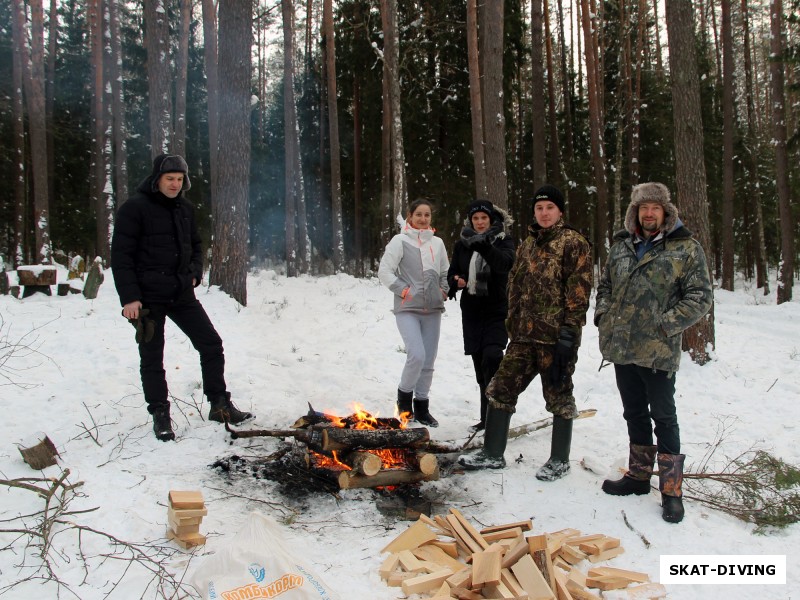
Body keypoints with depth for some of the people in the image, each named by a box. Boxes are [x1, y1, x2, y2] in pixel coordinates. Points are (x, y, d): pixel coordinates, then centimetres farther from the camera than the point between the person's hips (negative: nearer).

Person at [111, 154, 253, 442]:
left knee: (211, 344, 3)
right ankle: (160, 415, 19)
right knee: (152, 359, 5)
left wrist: (195, 273, 4)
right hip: (148, 298, -5)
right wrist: (129, 298, -18)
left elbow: (195, 247, 23)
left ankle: (220, 405, 14)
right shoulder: (134, 208, -9)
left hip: (182, 295, 6)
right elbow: (121, 256, -12)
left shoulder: (184, 209, 10)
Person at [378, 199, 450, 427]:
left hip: (433, 310, 5)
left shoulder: (437, 243, 10)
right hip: (407, 309, -5)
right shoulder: (400, 241, -3)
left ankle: (421, 406, 22)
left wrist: (443, 291, 5)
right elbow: (384, 271, -6)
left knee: (428, 361, 8)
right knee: (416, 355, -19)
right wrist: (404, 290, -11)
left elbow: (446, 273, 20)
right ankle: (404, 395, 7)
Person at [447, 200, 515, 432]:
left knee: (491, 357, -23)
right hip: (471, 312, 4)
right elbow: (452, 273, 12)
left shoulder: (503, 241, -5)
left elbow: (506, 262, -26)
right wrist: (455, 281, -12)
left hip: (497, 311, -4)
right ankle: (487, 417, 21)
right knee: (480, 364, 9)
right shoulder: (462, 244, 5)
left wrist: (485, 247, -44)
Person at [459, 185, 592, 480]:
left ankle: (559, 460, 20)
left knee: (558, 396, 6)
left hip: (556, 335, -7)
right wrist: (514, 326, 12)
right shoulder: (527, 246, 16)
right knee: (501, 389, 6)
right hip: (525, 335, 7)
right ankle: (492, 453, 18)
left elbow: (579, 290, -12)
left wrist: (568, 333, -18)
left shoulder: (573, 243, -5)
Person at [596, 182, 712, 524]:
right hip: (620, 346, 5)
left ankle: (671, 490, 10)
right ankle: (638, 476, 30)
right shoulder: (621, 246, 11)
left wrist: (665, 325, -14)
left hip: (657, 351, -5)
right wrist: (603, 316, 5)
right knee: (635, 414, 16)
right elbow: (605, 285, 21)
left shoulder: (686, 248, -4)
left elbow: (700, 297, -7)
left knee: (663, 417, 0)